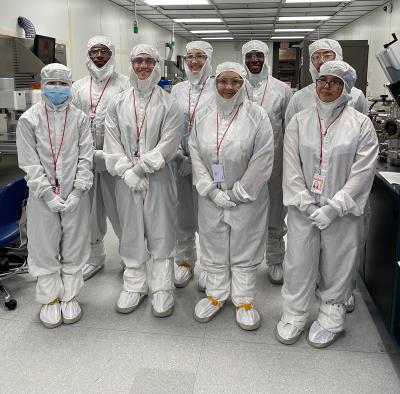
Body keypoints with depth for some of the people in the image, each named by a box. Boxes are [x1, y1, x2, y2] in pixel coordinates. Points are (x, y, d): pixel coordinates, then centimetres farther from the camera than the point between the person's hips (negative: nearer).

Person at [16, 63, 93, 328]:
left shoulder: (80, 118, 2)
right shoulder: (29, 120, 0)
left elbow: (86, 158, -1)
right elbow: (29, 163, -4)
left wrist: (77, 192, -10)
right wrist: (48, 194, -12)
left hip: (75, 195, 1)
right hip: (43, 196, 0)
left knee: (74, 246, 8)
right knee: (45, 247, 7)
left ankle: (69, 296, 25)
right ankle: (50, 299, 24)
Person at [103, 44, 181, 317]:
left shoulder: (168, 104, -1)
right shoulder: (118, 103, 8)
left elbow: (168, 144, -10)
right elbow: (112, 143, 3)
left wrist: (140, 168, -14)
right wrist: (126, 171, -10)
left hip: (158, 177, -2)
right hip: (127, 179, 3)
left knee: (160, 233, 4)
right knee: (131, 233, 11)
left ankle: (163, 288, 17)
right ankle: (135, 286, 26)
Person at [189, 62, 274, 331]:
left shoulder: (257, 115, -8)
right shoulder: (203, 116, 3)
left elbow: (263, 160, -12)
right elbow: (196, 155, 0)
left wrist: (238, 193, -13)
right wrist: (212, 191, -10)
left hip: (247, 197, -3)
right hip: (211, 197, 3)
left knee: (245, 249, 8)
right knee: (213, 247, 14)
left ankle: (245, 300, 24)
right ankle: (216, 295, 32)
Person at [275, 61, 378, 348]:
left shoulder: (361, 124, -3)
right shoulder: (299, 121, 4)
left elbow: (363, 172, -8)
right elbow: (291, 168, 0)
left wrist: (333, 208, -14)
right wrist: (307, 204, -9)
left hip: (343, 212, -1)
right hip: (303, 209, 2)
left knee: (337, 265, 10)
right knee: (299, 262, 8)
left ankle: (331, 319, 32)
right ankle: (294, 316, 28)